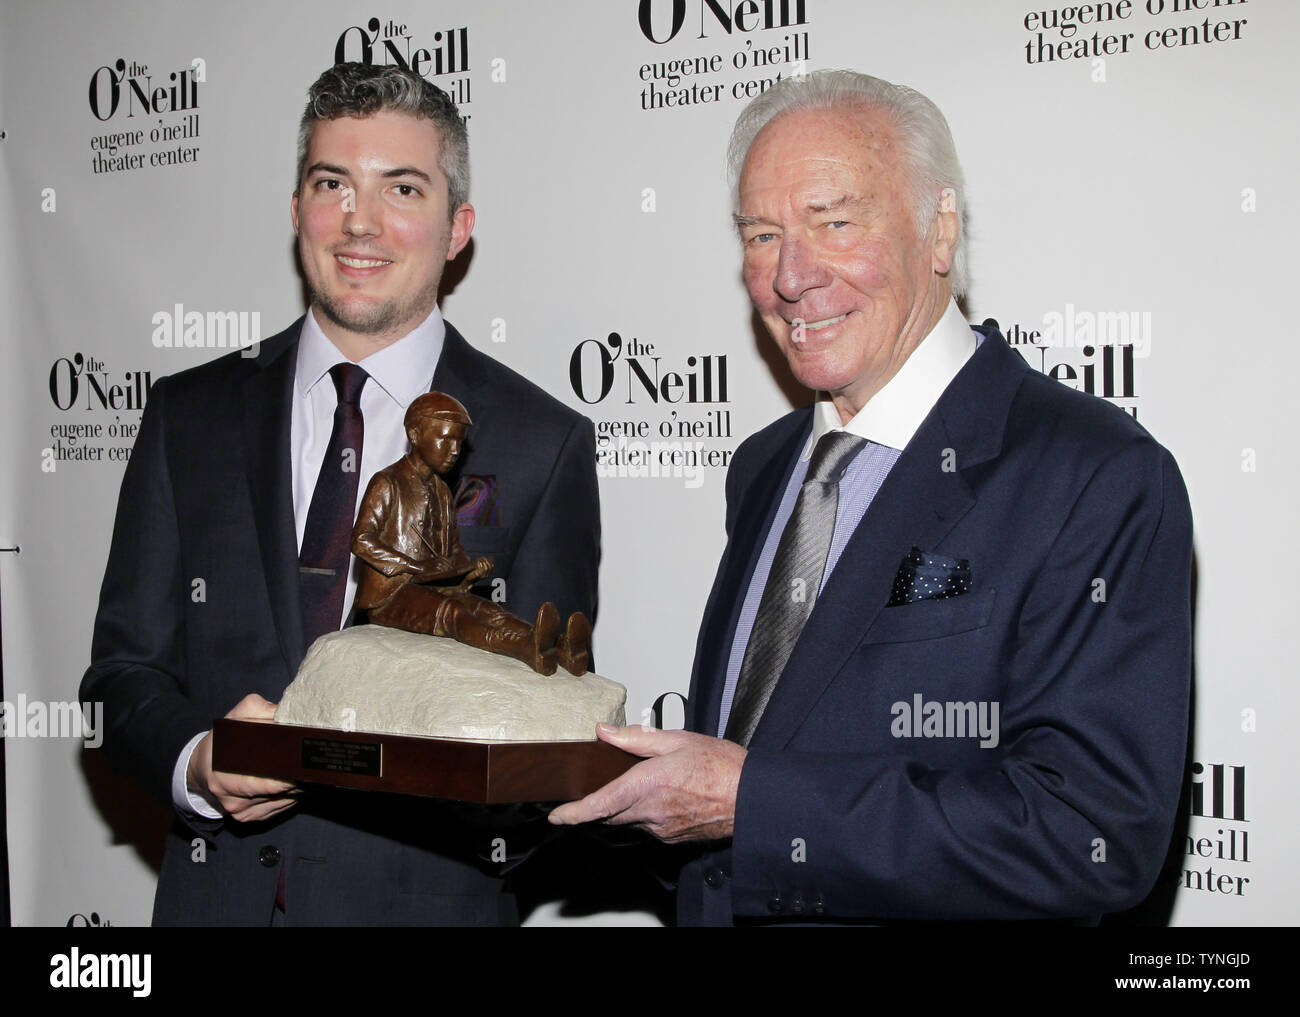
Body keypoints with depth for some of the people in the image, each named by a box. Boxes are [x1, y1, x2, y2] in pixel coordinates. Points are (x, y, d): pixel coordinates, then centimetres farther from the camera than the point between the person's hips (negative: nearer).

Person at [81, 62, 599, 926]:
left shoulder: (544, 445, -6)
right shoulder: (189, 418, 2)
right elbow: (125, 670, 3)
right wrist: (196, 763, -18)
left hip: (430, 897, -1)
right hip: (216, 894, 2)